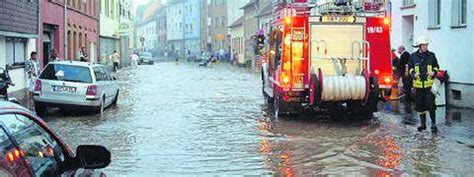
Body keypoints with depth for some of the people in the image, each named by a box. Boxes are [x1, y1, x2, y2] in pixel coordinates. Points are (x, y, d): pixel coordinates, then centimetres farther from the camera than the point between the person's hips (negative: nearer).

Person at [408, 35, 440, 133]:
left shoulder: (431, 55, 4)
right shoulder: (413, 56, 4)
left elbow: (436, 66, 12)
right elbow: (410, 67, 13)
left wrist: (434, 72, -9)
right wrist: (413, 74, -7)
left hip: (429, 84, -2)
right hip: (418, 84, 2)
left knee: (431, 104, -8)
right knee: (420, 105, 8)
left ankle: (433, 124, 1)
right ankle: (423, 124, 21)